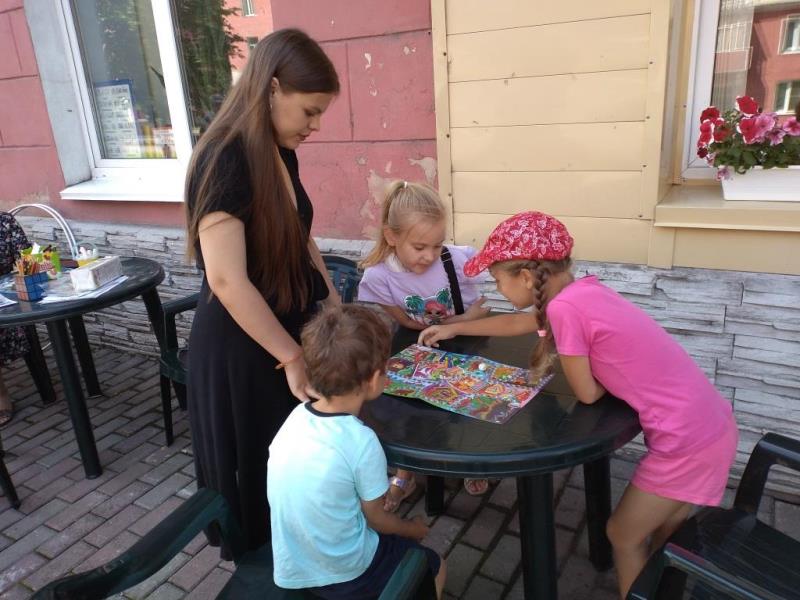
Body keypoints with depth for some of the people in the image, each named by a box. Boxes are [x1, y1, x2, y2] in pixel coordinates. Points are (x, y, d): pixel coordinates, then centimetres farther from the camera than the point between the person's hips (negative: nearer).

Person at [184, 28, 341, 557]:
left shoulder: (281, 154, 2)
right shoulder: (224, 160, -24)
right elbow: (227, 281, -28)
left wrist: (334, 305, 5)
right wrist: (293, 358, -22)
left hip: (290, 327, 8)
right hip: (240, 347, -8)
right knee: (259, 470, 14)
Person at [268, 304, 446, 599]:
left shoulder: (297, 416, -12)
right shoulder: (361, 441, -28)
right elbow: (376, 518, -12)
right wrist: (413, 529, 7)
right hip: (343, 575, -5)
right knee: (435, 565, 20)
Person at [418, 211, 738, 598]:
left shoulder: (564, 307, -23)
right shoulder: (583, 291, 5)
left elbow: (588, 393, -14)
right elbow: (516, 323, 19)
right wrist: (454, 329, 26)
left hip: (689, 441, -8)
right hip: (710, 422, 8)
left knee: (623, 534, 13)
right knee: (666, 527, 29)